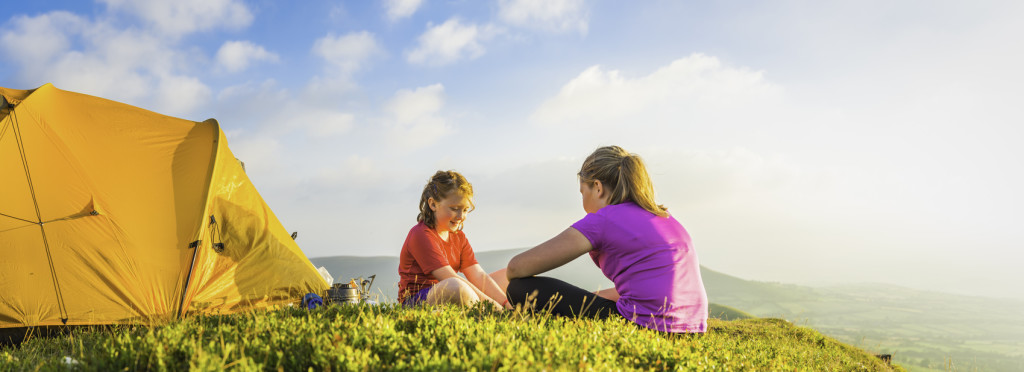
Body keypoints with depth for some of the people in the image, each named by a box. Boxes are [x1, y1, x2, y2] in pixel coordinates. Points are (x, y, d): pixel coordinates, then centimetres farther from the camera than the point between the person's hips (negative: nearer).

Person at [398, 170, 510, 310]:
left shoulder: (459, 236, 12)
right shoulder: (421, 235, -16)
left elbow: (478, 276, 1)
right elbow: (451, 280, -24)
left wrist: (507, 304, -14)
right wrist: (491, 304, -27)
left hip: (447, 297, 9)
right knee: (457, 287, -42)